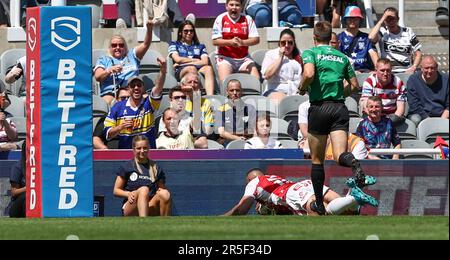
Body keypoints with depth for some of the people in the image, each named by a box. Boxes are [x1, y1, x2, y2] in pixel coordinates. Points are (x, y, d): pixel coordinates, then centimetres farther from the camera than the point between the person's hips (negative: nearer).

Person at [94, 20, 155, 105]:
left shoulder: (131, 56, 29)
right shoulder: (104, 60, 24)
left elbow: (145, 44, 17)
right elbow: (98, 77, 9)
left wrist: (149, 29, 0)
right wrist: (110, 70, -10)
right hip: (110, 92, -2)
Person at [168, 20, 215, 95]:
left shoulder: (200, 46, 30)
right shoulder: (174, 45, 26)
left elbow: (205, 62, 10)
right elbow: (177, 59, 6)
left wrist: (186, 63, 0)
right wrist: (197, 60, 9)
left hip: (199, 69, 2)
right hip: (181, 71, -2)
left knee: (208, 68, -34)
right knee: (192, 68, -39)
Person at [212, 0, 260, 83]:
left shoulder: (247, 19, 4)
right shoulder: (221, 19, 0)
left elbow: (256, 39, -2)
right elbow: (215, 41, -6)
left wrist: (242, 42, -23)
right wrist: (230, 42, -24)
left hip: (243, 58, 2)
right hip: (225, 57, -2)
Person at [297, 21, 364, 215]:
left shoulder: (311, 53, 1)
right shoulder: (342, 57, 16)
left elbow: (309, 73, -19)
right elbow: (354, 85, 17)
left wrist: (302, 89, -1)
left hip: (319, 108, -3)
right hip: (340, 108, 3)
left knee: (317, 160, 10)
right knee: (339, 155, -9)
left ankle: (319, 203, 14)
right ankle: (354, 163, -46)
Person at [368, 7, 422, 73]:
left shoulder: (408, 32, 11)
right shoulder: (382, 32, 7)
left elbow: (418, 53, 13)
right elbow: (371, 37, -17)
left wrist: (413, 67, -6)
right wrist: (382, 19, -8)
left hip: (406, 71, 1)